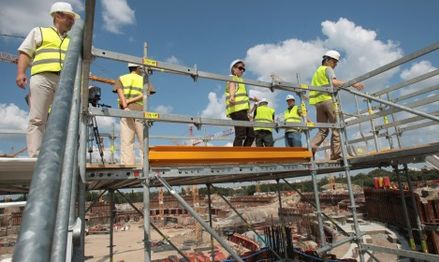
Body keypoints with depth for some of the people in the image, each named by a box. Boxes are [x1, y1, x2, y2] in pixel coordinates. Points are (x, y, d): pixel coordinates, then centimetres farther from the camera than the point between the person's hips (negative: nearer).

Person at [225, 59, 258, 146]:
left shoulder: (240, 80, 34)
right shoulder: (232, 78, 5)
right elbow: (232, 87, -19)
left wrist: (252, 99, 61)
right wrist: (231, 96, -41)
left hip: (242, 111, 10)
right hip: (237, 110, -10)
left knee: (251, 135, 5)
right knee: (240, 135, -17)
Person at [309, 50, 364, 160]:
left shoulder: (317, 71, 30)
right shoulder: (327, 69, 5)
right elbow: (334, 82, -15)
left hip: (317, 102, 7)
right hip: (327, 99, -7)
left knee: (323, 130, 7)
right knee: (336, 127, -4)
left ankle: (311, 148, -14)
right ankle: (336, 153, -9)